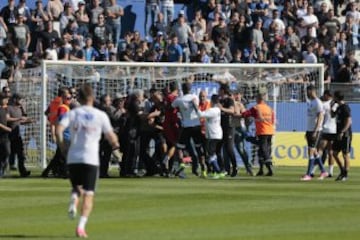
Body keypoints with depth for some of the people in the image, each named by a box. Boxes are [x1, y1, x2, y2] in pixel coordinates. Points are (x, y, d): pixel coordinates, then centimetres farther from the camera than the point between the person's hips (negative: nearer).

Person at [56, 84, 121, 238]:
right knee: (88, 194, 1)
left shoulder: (72, 113, 4)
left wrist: (62, 147, 3)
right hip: (91, 159, -2)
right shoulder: (100, 115, 2)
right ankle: (81, 226, -13)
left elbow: (59, 129, -10)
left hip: (73, 157, 2)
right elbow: (111, 136, 2)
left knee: (76, 186, 24)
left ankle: (74, 199, -11)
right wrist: (116, 148, 21)